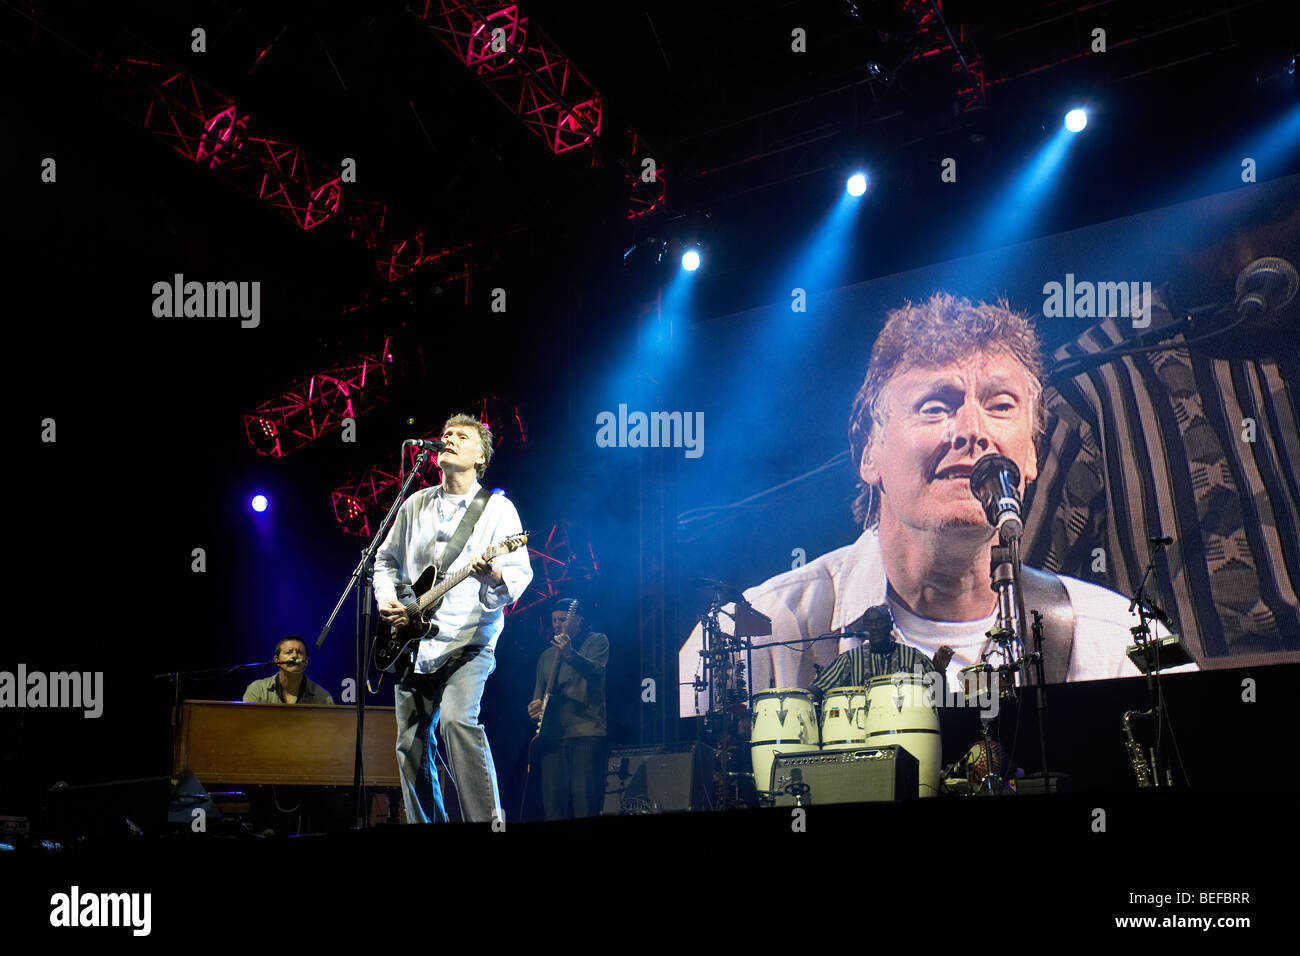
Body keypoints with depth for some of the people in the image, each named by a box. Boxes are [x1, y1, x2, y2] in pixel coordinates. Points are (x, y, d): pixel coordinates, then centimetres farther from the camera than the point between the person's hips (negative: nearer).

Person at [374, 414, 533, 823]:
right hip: (413, 644, 6)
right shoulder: (415, 505, 13)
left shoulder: (497, 508, 0)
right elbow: (385, 560, 23)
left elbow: (520, 575, -8)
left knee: (457, 719, -27)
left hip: (469, 641, -5)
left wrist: (494, 577, -30)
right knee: (411, 744, 5)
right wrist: (387, 599, 4)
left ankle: (487, 820, -24)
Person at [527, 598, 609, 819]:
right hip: (552, 735, 5)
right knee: (553, 807, -2)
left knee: (585, 806, -13)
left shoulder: (597, 641, 7)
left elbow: (596, 671, -13)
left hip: (586, 730, -5)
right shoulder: (547, 656, 23)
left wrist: (570, 654, -31)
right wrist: (535, 706, 0)